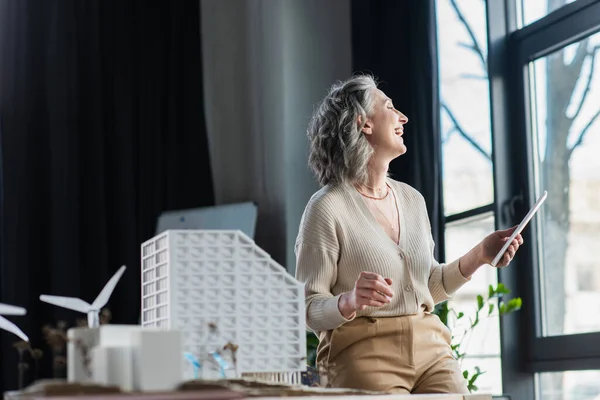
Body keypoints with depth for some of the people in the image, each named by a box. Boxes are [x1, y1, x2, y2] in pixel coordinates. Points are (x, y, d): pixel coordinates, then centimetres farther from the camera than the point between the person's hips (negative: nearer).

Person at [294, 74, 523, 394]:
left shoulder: (412, 199, 13)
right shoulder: (327, 207, -7)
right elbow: (308, 308, -7)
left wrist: (479, 256, 8)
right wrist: (350, 302, -27)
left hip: (430, 347, 6)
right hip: (365, 354, -6)